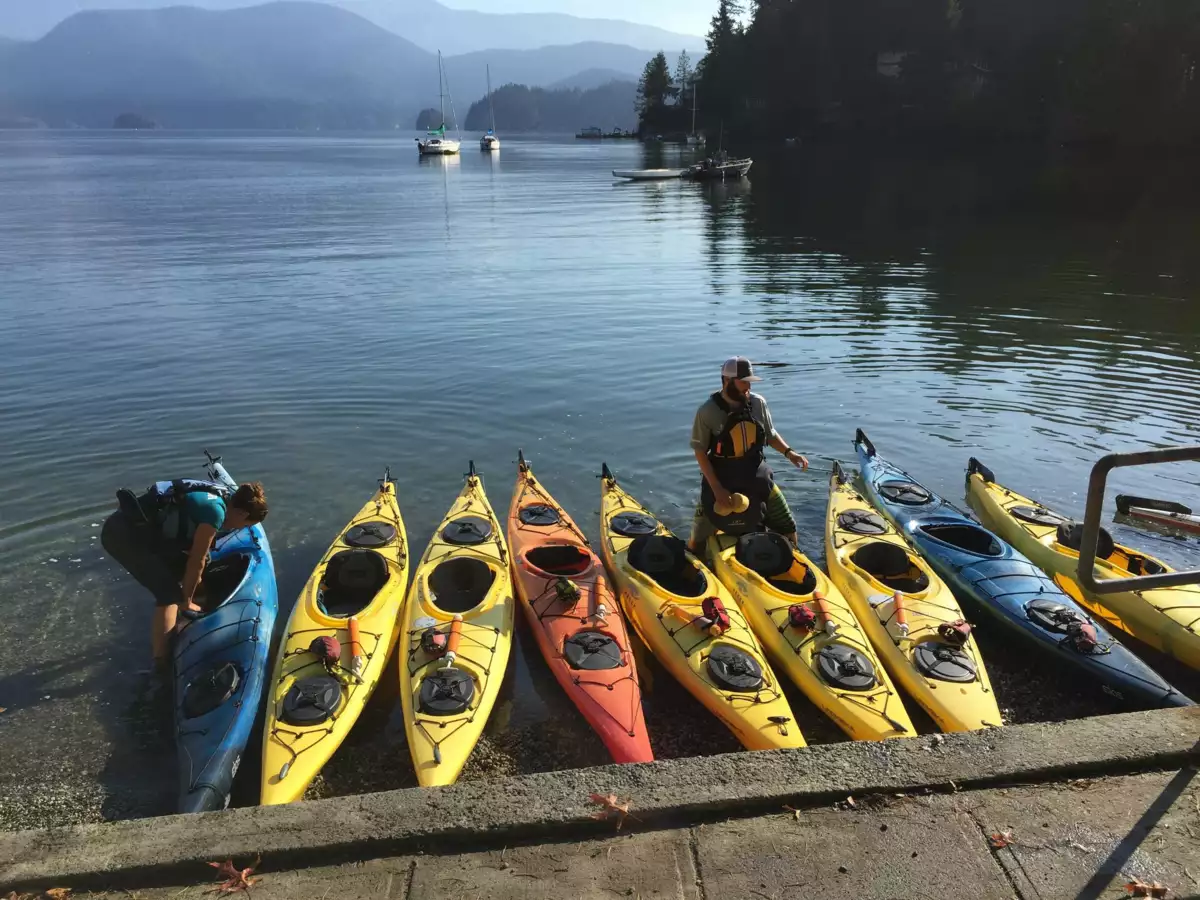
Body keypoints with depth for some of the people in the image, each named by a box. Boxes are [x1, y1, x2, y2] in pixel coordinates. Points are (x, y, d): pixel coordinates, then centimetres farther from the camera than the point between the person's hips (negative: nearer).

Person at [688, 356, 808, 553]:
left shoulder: (758, 404, -4)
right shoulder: (708, 411, -16)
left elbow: (771, 435, 11)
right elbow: (700, 451, -11)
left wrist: (788, 452, -9)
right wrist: (717, 488, -16)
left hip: (757, 477, 3)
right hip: (722, 480, -3)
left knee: (788, 529, 7)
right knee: (698, 541, -1)